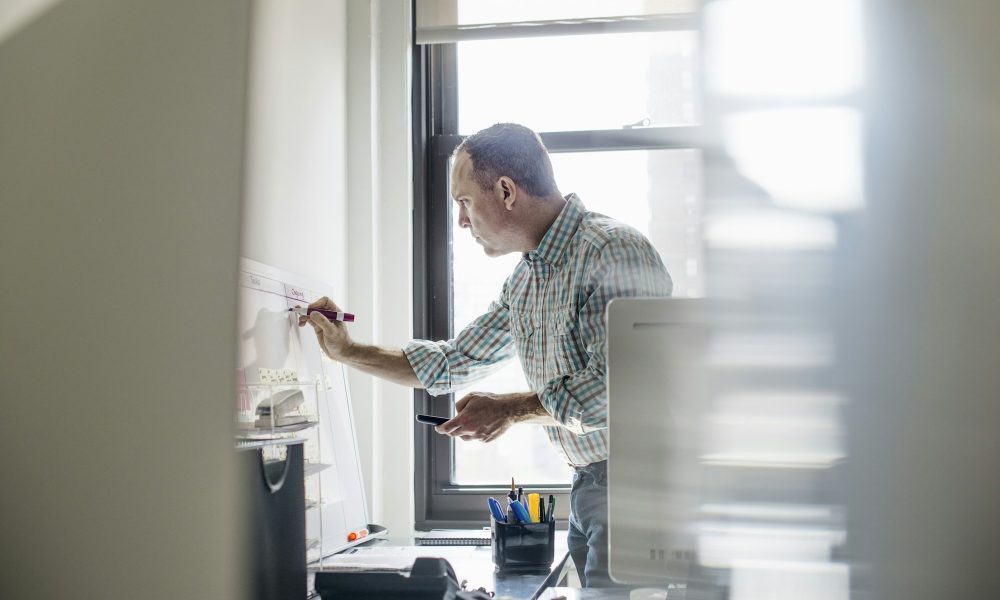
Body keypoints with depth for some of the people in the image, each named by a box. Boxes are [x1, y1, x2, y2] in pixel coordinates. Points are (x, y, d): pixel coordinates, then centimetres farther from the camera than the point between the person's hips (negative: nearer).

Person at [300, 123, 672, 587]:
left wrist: (513, 409, -13)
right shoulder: (525, 281, 13)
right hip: (587, 485, 8)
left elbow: (610, 389, -24)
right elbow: (452, 364, 24)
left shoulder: (613, 250, -16)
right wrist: (348, 352, 21)